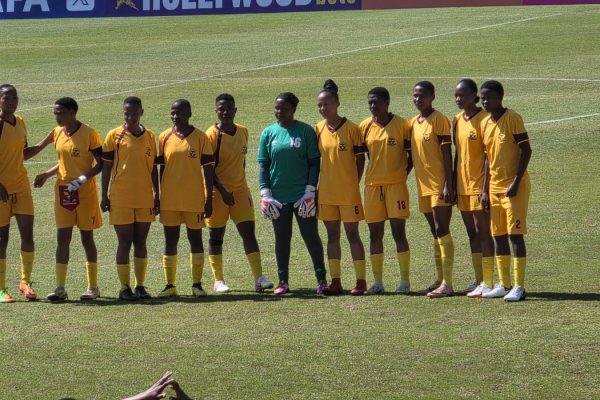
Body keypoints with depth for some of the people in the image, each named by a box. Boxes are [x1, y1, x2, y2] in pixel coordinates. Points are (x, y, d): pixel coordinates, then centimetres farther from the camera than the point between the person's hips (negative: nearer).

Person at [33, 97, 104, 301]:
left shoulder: (89, 134, -11)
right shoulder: (58, 133, 6)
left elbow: (100, 162, -11)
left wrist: (83, 178, -23)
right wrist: (47, 174, 4)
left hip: (85, 192, -5)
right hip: (63, 191, 5)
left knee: (86, 237, 3)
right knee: (62, 237, 1)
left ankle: (93, 287, 12)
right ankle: (60, 288, 1)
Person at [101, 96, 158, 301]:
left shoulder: (150, 136, 6)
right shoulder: (114, 136, -3)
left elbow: (153, 167, 12)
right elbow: (106, 166, 0)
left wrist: (156, 194, 8)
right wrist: (104, 195, -4)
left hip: (144, 198, 3)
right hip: (120, 198, -3)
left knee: (141, 242, 6)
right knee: (125, 243, -1)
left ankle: (140, 286, 12)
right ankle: (125, 288, 3)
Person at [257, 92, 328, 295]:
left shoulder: (305, 131, -3)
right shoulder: (269, 133, 4)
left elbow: (314, 162, -2)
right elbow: (263, 164, 6)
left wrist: (310, 191, -9)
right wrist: (265, 193, -3)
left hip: (302, 195, -2)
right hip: (278, 197, 2)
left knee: (311, 236, 3)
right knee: (282, 239, 7)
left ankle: (321, 279, 10)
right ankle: (283, 282, 14)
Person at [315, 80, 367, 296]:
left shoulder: (351, 128, -8)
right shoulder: (318, 129, 4)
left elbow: (360, 158, -2)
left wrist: (354, 183, -5)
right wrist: (313, 186, 6)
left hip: (348, 192, -4)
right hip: (326, 192, 4)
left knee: (352, 234, -1)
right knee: (332, 236, 8)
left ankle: (361, 281, 4)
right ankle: (335, 281, 13)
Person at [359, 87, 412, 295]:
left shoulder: (402, 125, -4)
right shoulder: (365, 127, 6)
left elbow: (411, 153, 2)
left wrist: (403, 173, -4)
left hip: (396, 184, -4)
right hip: (373, 185, 4)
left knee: (398, 232, -5)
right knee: (375, 234, 5)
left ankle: (405, 280, 1)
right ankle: (377, 282, 10)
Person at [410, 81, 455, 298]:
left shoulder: (439, 120, -9)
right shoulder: (413, 123, 13)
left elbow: (447, 154, -12)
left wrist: (448, 185, -18)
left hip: (439, 185, -8)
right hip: (423, 186, 8)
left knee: (442, 231, -9)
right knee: (435, 232, 11)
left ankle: (447, 283, -10)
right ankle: (440, 280, 16)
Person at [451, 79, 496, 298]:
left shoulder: (483, 119, -11)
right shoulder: (457, 120, 11)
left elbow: (487, 155, -14)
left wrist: (486, 188, -18)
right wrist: (454, 185, 14)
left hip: (478, 184, -8)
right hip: (463, 186, 8)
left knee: (483, 231, -6)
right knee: (472, 233, 10)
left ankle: (487, 282, -5)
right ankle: (478, 280, 15)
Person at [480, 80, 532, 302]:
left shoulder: (512, 119, -11)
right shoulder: (485, 124, 10)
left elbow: (526, 151, -13)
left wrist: (516, 182, -18)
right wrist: (485, 189, 10)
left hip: (514, 187, -7)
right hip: (494, 188, 7)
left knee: (515, 234, -8)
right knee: (498, 235, 8)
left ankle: (519, 287, -8)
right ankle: (504, 285, 14)